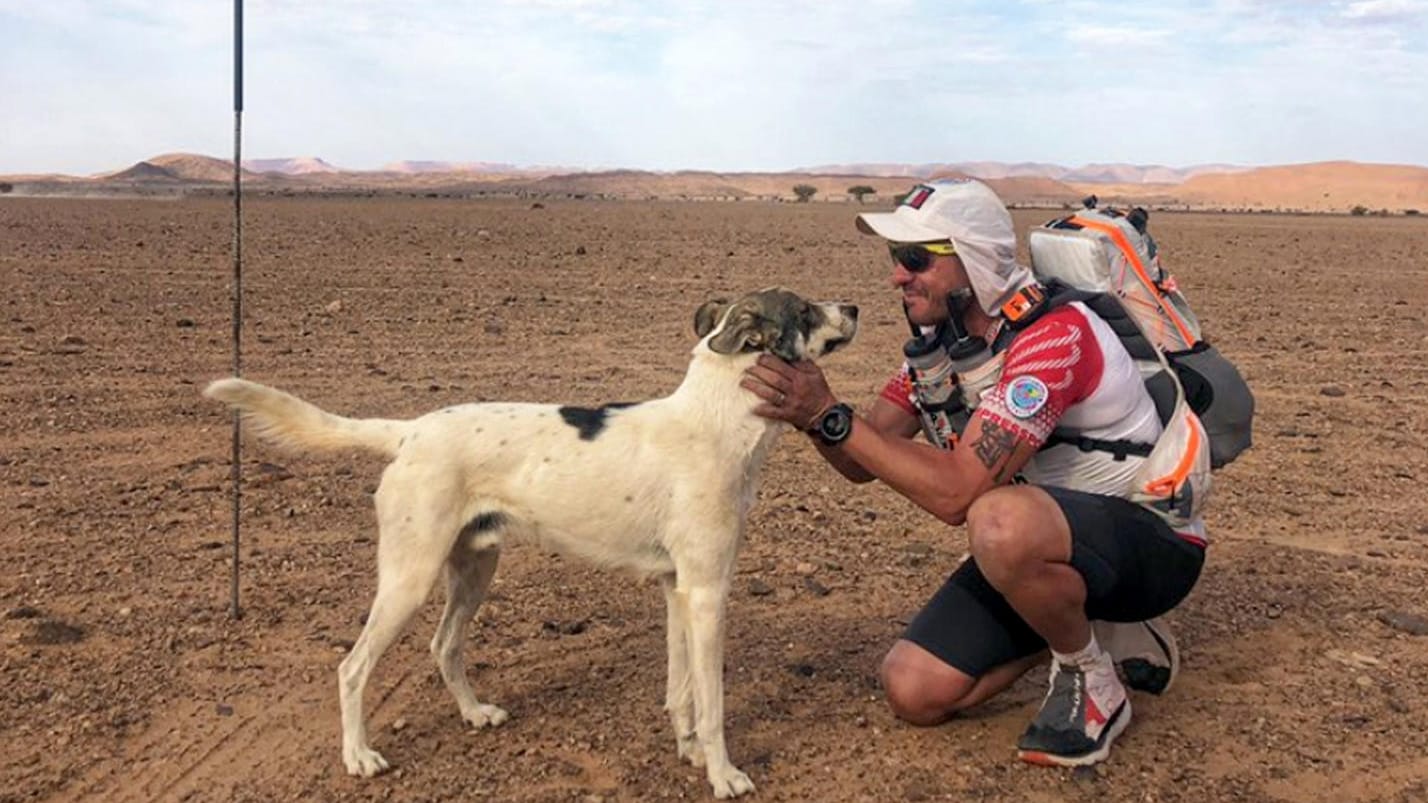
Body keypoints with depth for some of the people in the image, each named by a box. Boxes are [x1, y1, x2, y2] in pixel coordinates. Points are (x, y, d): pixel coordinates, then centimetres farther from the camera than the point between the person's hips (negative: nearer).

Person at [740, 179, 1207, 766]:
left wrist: (831, 414, -33)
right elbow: (862, 464, -1)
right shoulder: (940, 336, 0)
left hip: (1153, 541, -8)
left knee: (1003, 522, -41)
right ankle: (1089, 626, 15)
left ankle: (1092, 683, -12)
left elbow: (956, 493, -34)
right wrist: (810, 412, -22)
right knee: (912, 690, -3)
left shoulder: (1053, 335, -28)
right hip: (1050, 533, 8)